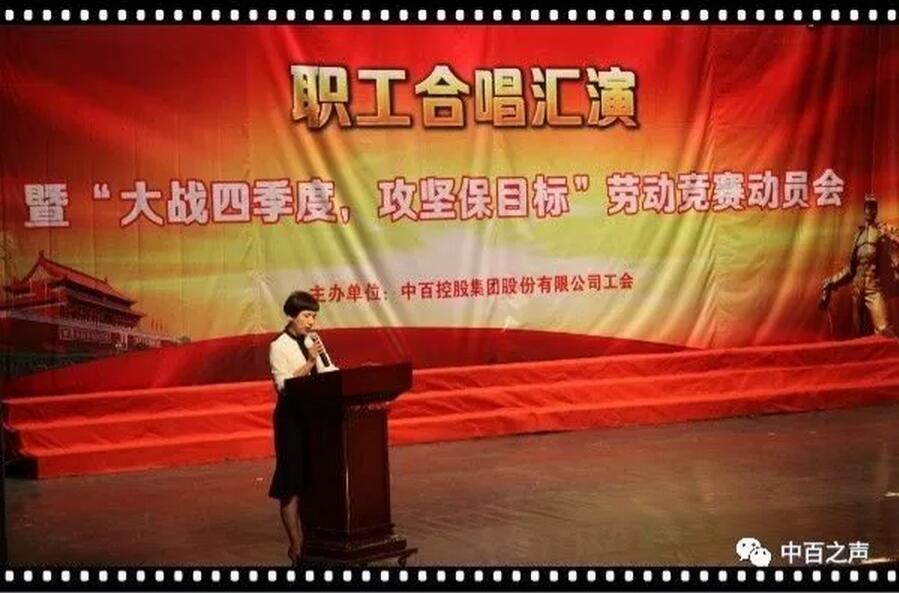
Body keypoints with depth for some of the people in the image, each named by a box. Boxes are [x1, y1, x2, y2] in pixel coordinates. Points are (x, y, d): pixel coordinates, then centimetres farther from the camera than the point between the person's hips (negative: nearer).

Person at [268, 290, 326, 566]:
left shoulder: (311, 343, 11)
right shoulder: (279, 347, -8)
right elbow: (284, 385, -17)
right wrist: (309, 363, -23)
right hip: (292, 416, -6)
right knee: (292, 481, -1)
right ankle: (296, 544, 4)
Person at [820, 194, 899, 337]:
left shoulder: (884, 230, 3)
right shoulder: (859, 234, 19)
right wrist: (831, 282, 22)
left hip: (874, 287, -5)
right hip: (857, 288, 5)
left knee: (884, 331, -22)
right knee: (859, 332, 7)